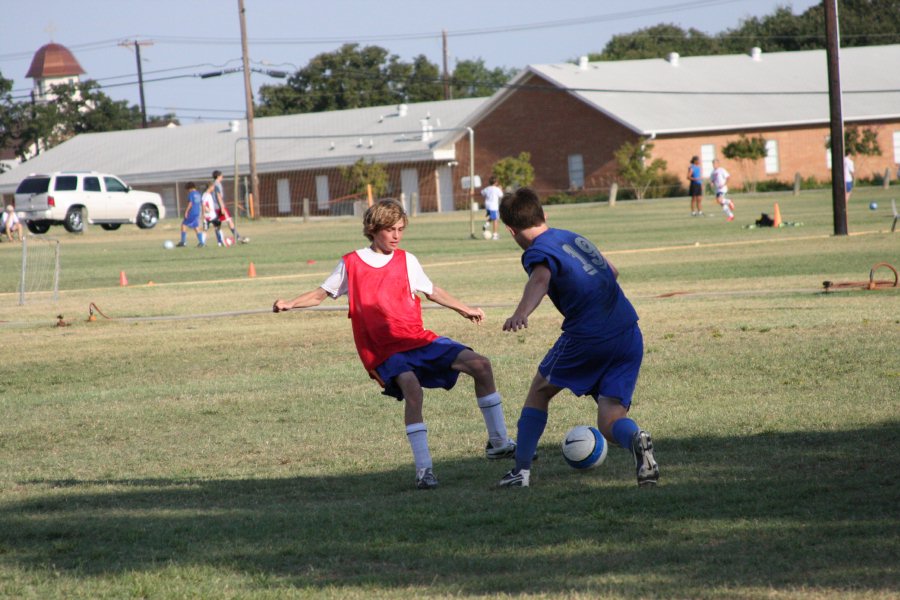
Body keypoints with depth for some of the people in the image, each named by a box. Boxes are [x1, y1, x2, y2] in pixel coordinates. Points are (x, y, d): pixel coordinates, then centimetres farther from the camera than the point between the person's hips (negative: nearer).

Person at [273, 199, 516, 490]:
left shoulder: (406, 261, 8)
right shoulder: (351, 264, 0)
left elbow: (432, 292, 23)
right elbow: (321, 294, 9)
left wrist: (465, 309, 29)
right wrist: (289, 304, -7)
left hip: (418, 339, 4)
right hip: (385, 351, -4)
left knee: (480, 365, -9)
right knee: (412, 389, -34)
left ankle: (498, 442, 5)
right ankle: (424, 469, -32)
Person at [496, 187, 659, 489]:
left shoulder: (537, 252, -4)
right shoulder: (572, 237, 20)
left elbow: (540, 279, -29)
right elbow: (611, 271, 36)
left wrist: (521, 313, -47)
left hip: (587, 336, -6)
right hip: (630, 335, 6)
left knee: (540, 390, 20)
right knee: (610, 422, 4)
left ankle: (521, 471, 21)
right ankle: (635, 439, -31)